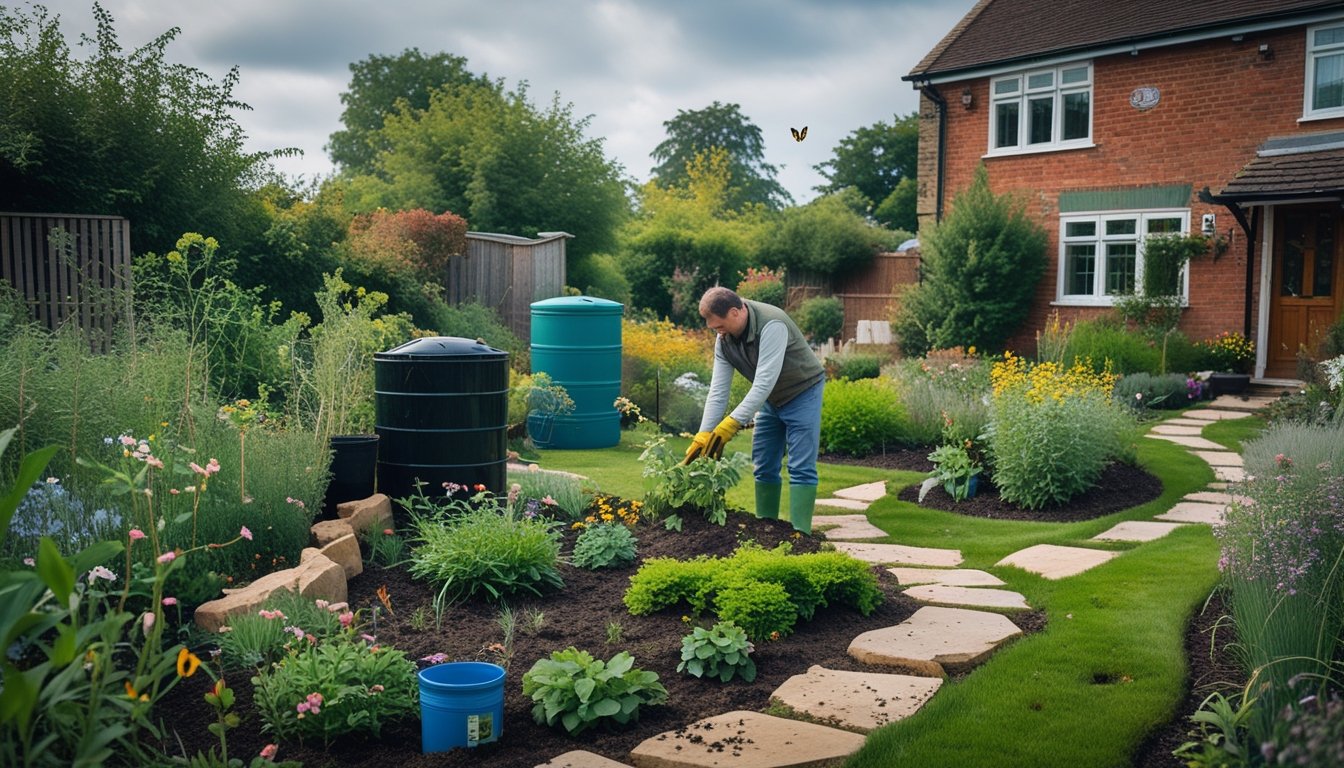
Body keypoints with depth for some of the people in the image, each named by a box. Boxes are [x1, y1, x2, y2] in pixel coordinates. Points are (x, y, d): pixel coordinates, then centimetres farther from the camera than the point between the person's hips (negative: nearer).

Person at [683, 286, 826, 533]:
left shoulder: (772, 325, -33)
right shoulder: (724, 339, -10)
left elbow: (764, 382, -38)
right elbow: (718, 390, -11)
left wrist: (733, 422, -42)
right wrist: (703, 435, -18)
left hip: (802, 393, -7)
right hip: (770, 399, 7)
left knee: (801, 468, -10)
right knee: (764, 466, 9)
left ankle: (799, 533, -9)